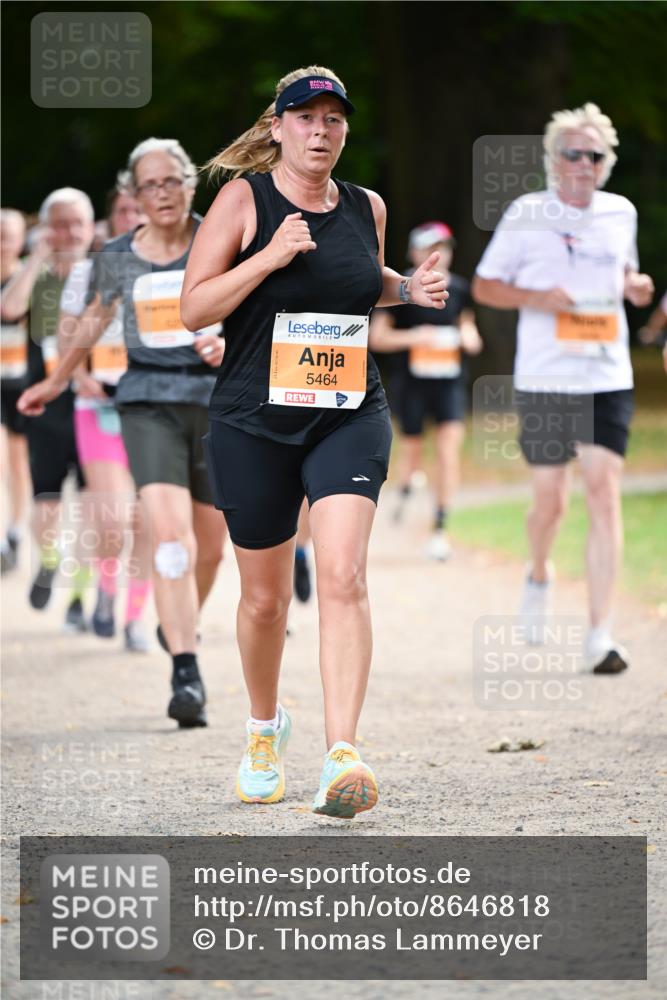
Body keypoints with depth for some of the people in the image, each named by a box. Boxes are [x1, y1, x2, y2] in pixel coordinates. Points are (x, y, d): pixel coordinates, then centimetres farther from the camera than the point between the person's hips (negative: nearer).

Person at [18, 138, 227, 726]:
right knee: (169, 532, -19)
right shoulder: (117, 258, 6)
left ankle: (184, 628, 40)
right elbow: (95, 319, 23)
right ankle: (186, 676, -24)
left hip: (216, 397, 1)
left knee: (209, 545, 10)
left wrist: (230, 341, -23)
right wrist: (57, 381, 34)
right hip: (148, 400, -1)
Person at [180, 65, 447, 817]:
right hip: (253, 422, -1)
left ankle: (342, 756, -27)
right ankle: (265, 726, 38)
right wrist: (270, 256, -19)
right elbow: (193, 308, -8)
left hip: (350, 417, 1)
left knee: (342, 576, -18)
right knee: (265, 594, 10)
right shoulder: (243, 199, -4)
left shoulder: (366, 208, 8)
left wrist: (407, 288, 7)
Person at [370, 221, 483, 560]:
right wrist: (413, 336, -18)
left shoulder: (459, 288, 4)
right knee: (412, 451, 7)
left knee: (449, 449, -10)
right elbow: (377, 337, -3)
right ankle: (405, 491, 42)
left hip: (449, 381, 2)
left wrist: (469, 337, -2)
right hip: (411, 381, -2)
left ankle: (440, 528, -6)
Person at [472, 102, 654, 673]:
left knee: (604, 492, -10)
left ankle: (601, 634, -11)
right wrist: (539, 298, -13)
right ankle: (539, 576, 39)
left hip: (609, 379, 2)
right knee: (551, 500, 4)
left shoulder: (621, 213, 9)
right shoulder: (528, 215, -1)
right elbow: (485, 286, 4)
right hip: (545, 380, -2)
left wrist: (634, 286, 3)